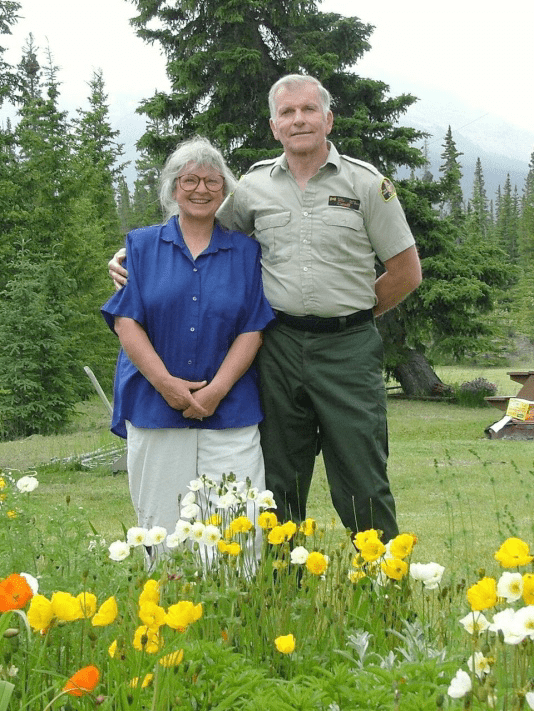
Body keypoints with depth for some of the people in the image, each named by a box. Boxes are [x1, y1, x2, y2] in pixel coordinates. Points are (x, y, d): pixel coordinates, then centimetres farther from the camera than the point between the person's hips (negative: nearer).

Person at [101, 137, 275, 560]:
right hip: (155, 409, 0)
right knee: (162, 530, 2)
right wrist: (167, 383, -11)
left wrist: (216, 390, -10)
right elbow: (125, 321, 1)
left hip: (230, 410, 0)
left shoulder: (245, 251, 10)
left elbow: (253, 329, 3)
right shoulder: (142, 245, 10)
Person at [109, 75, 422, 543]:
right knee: (279, 486, 9)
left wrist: (351, 315, 6)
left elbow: (407, 271, 6)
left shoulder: (366, 183, 2)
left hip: (348, 348, -2)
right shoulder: (254, 187, 9)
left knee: (362, 487, -1)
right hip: (279, 346, 3)